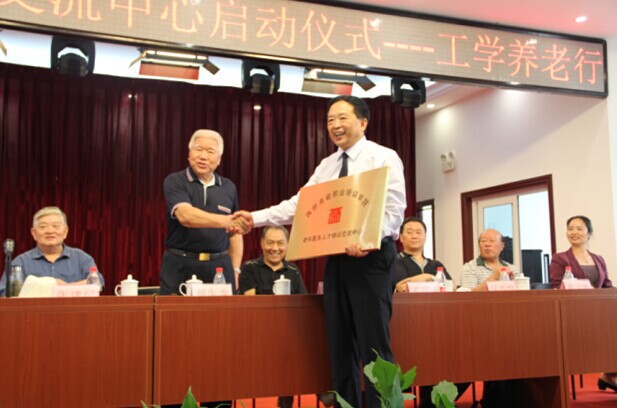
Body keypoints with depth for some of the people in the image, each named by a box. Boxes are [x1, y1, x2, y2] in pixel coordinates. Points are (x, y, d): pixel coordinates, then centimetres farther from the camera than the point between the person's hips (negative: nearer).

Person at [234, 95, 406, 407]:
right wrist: (256, 218, -1)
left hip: (371, 257, -7)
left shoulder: (383, 157, -4)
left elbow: (393, 210, -13)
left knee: (373, 346, -5)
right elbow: (298, 205, 12)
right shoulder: (326, 166, 16)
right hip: (336, 259, 7)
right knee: (340, 345, 11)